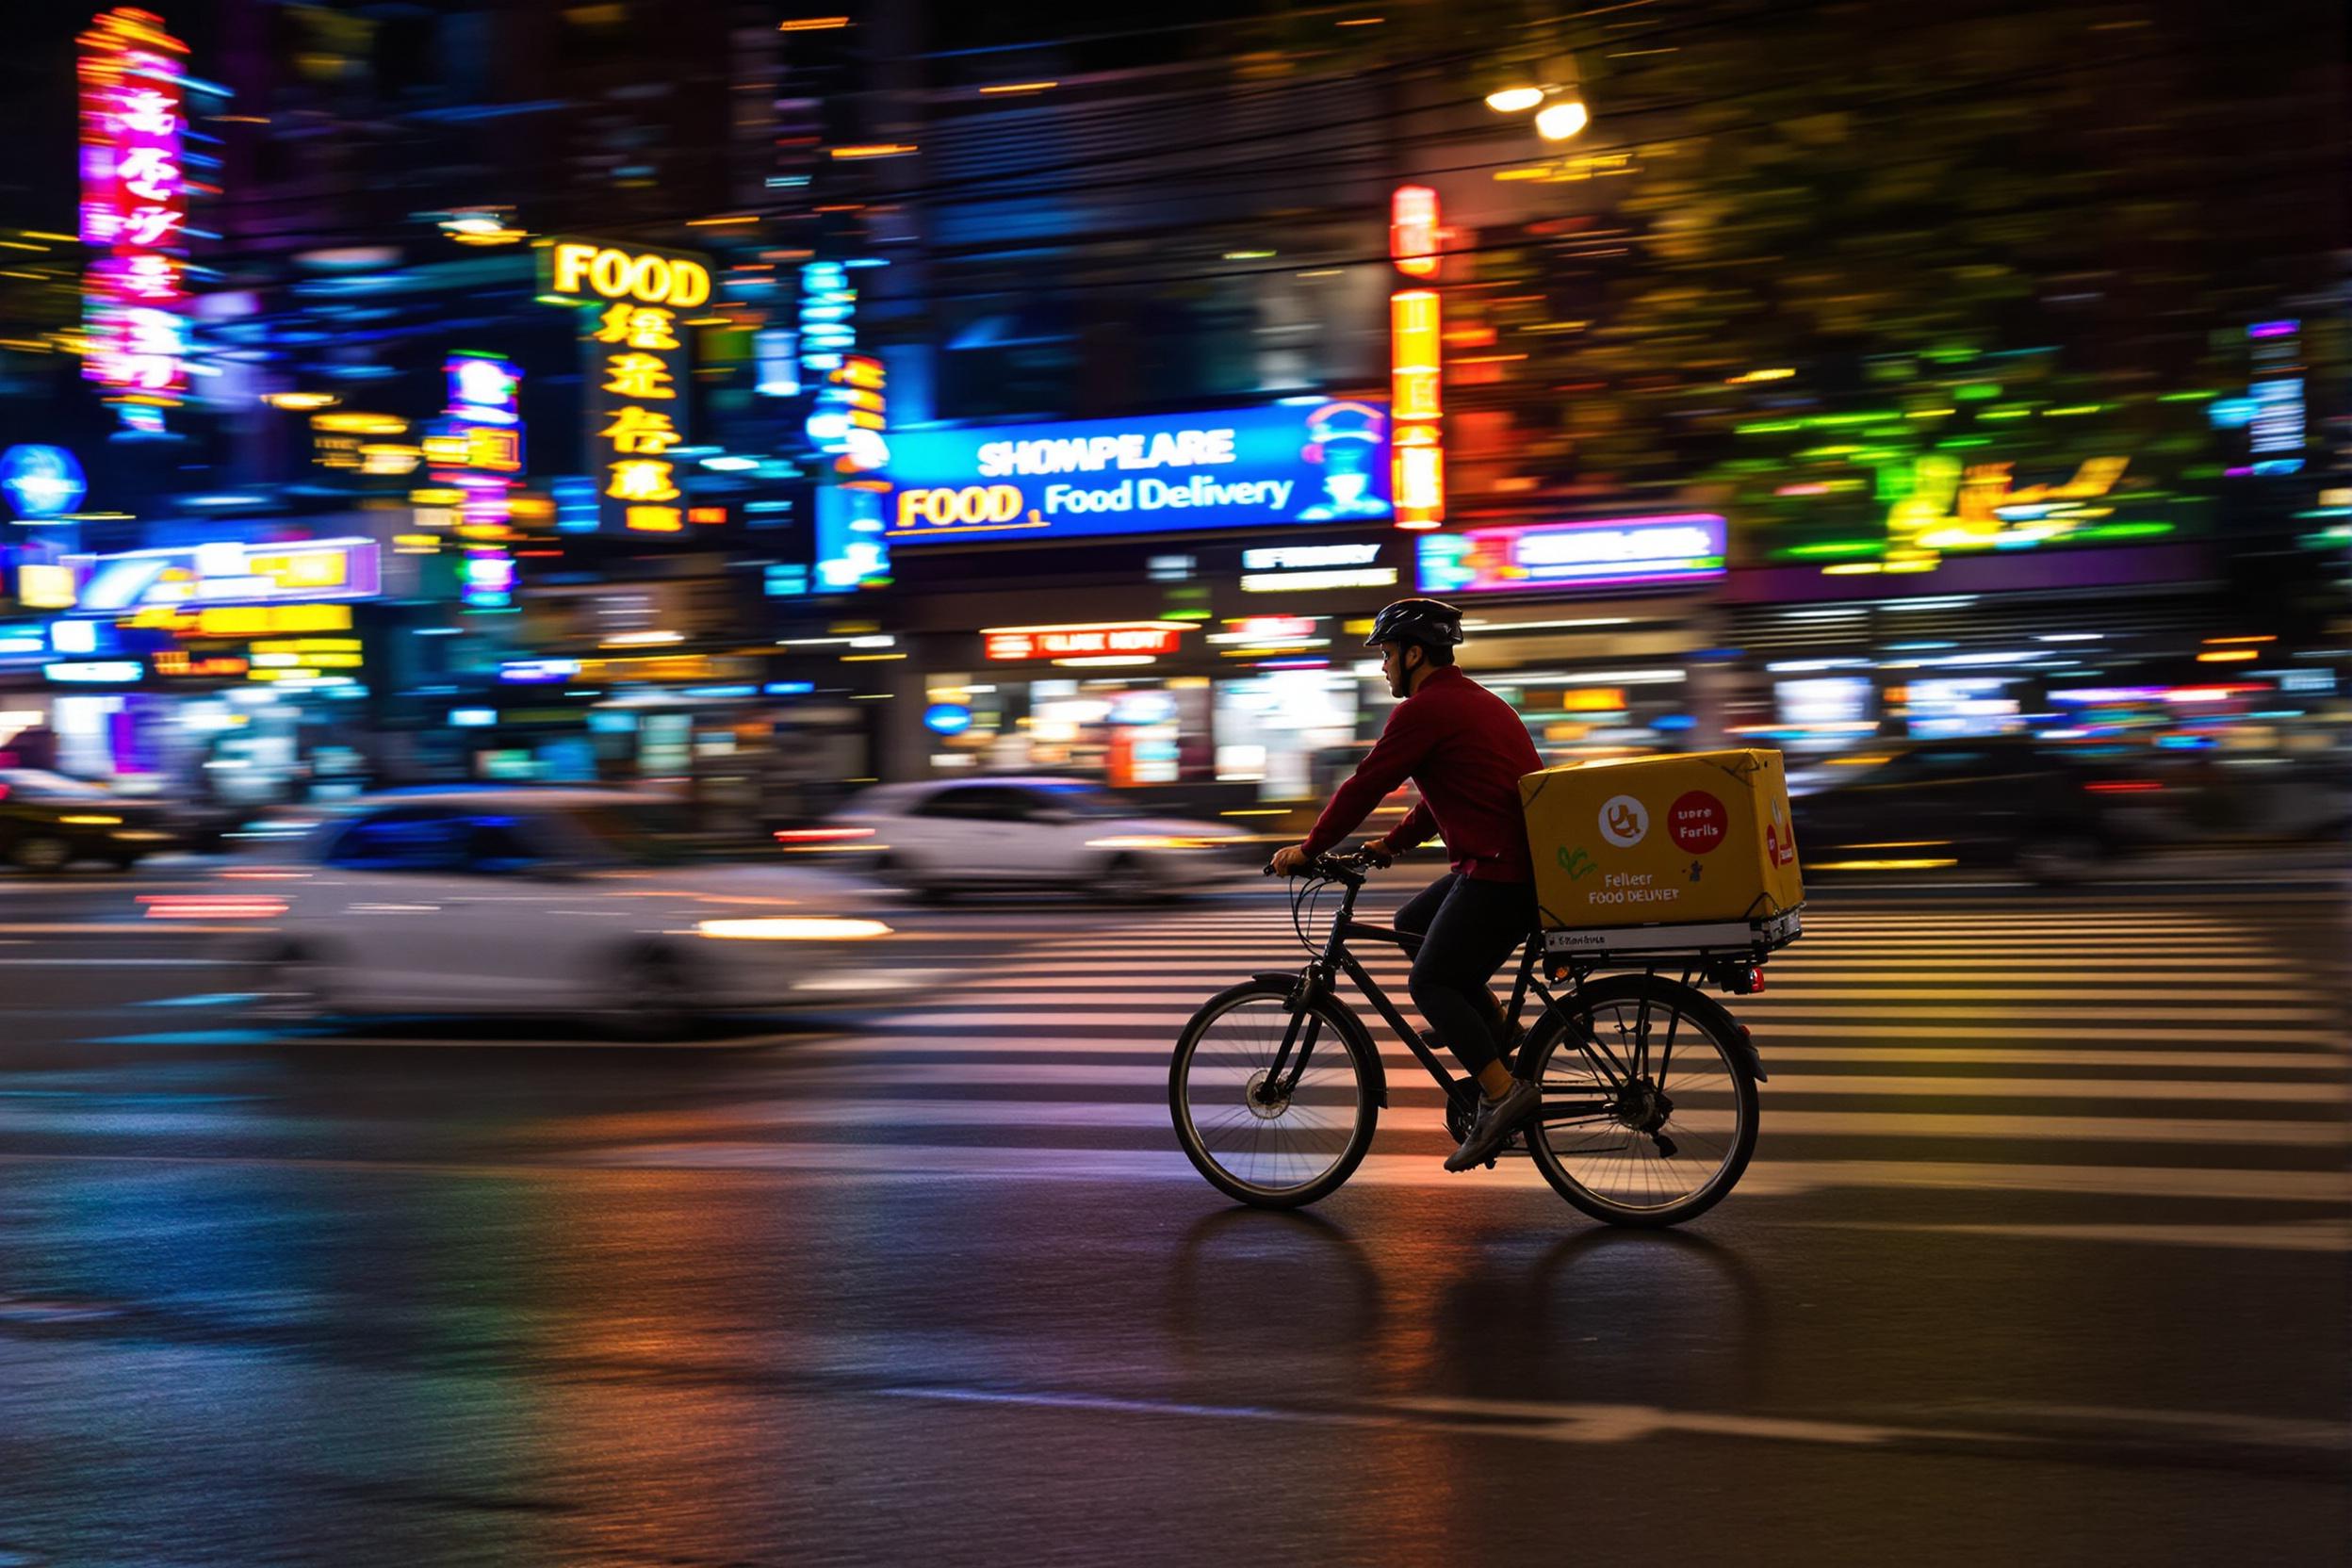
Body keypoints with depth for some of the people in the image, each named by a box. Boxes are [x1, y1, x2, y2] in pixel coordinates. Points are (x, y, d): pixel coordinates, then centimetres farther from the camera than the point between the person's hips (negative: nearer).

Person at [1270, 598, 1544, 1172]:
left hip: (1501, 871, -10)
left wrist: (1308, 850, 1)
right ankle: (1489, 1021, 16)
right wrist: (1390, 844, 27)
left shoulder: (1424, 709, -10)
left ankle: (1502, 1091, -14)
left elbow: (1366, 785, -8)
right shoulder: (1473, 700, 21)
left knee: (1430, 983, -6)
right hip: (1528, 858, 10)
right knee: (1413, 921, 21)